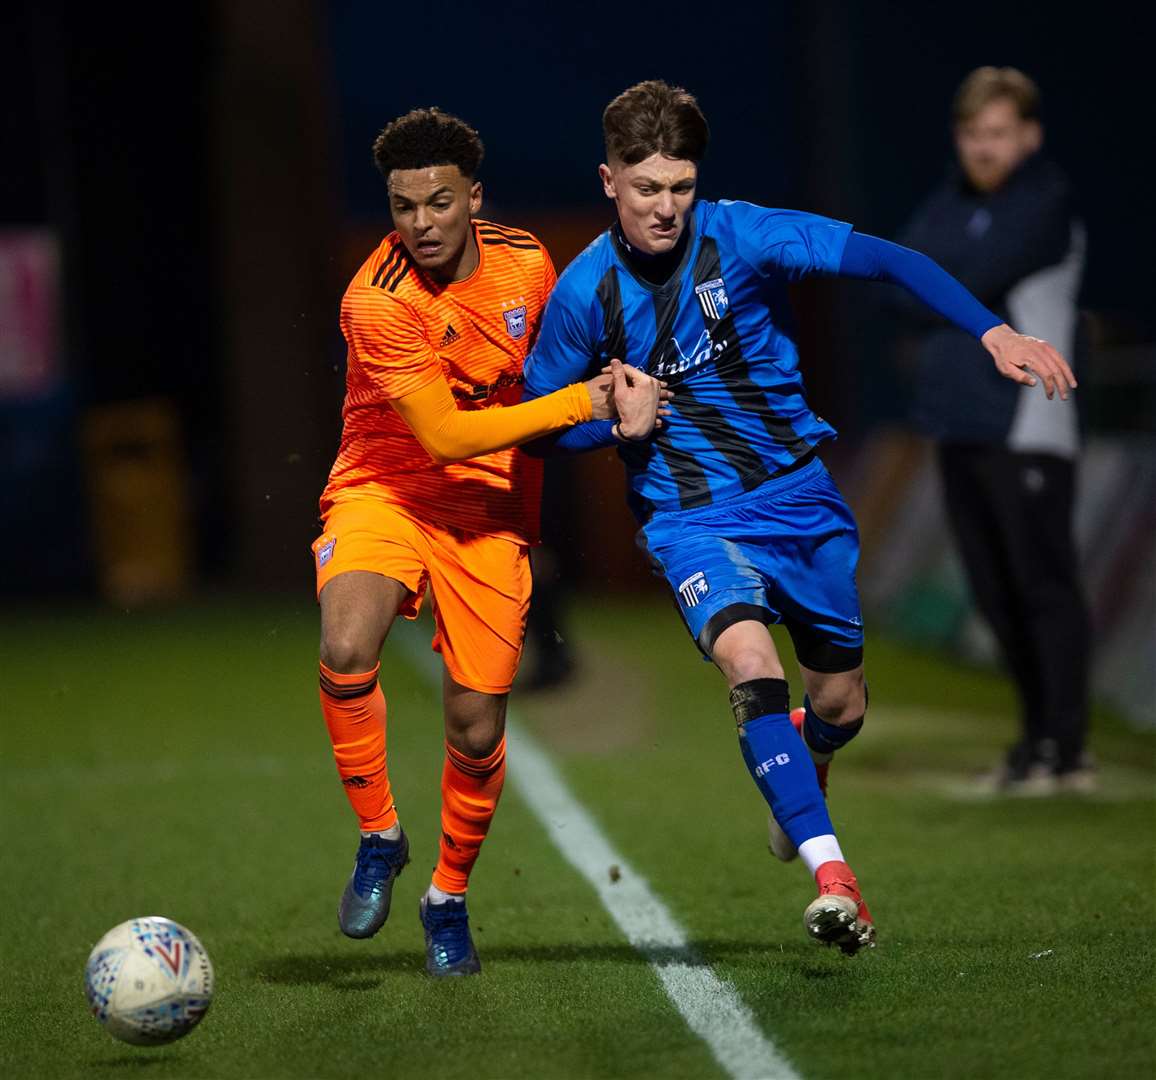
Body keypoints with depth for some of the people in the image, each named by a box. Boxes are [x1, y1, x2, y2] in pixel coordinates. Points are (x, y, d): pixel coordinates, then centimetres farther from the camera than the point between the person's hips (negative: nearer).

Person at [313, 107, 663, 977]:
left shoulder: (526, 262, -4)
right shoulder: (377, 302, -20)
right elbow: (445, 434, -23)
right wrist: (589, 401, -22)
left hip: (490, 511, 3)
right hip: (385, 491, -3)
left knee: (477, 727, -1)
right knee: (346, 650, -31)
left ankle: (449, 897, 26)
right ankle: (379, 839, -7)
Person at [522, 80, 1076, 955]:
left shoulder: (741, 236, -11)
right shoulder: (584, 293, -7)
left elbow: (888, 260, -14)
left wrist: (991, 332, -26)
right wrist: (613, 422, -16)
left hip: (800, 496, 2)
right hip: (690, 517, -2)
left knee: (841, 702, 12)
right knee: (751, 665, -30)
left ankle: (799, 763, 51)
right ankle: (833, 876, -32)